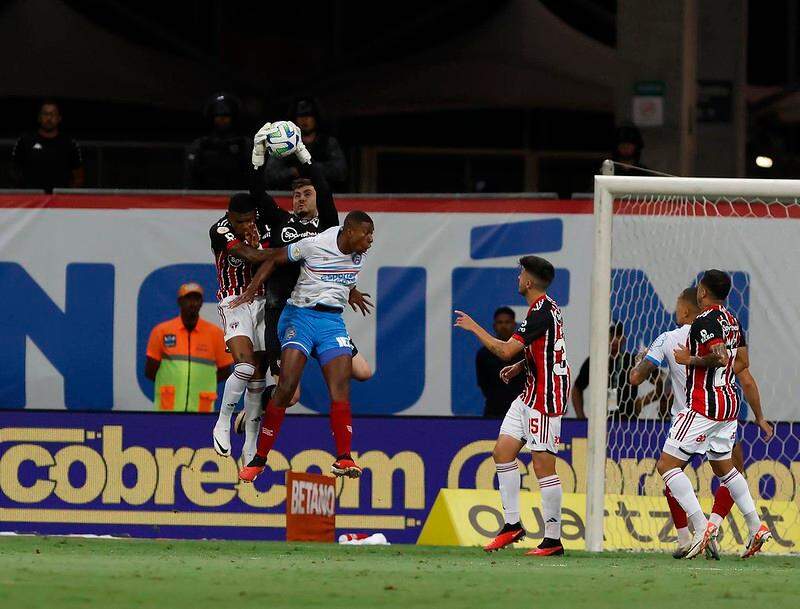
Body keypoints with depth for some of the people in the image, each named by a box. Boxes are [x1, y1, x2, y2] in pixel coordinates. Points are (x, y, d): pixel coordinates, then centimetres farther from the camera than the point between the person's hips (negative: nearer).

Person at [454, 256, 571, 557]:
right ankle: (512, 525, 11)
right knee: (503, 451, 7)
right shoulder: (546, 307, 14)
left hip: (546, 396, -11)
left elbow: (506, 350, -21)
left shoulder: (541, 312, -19)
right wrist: (519, 367, 14)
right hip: (531, 393, 11)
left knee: (543, 464, -8)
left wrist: (474, 328, -9)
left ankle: (553, 540, -5)